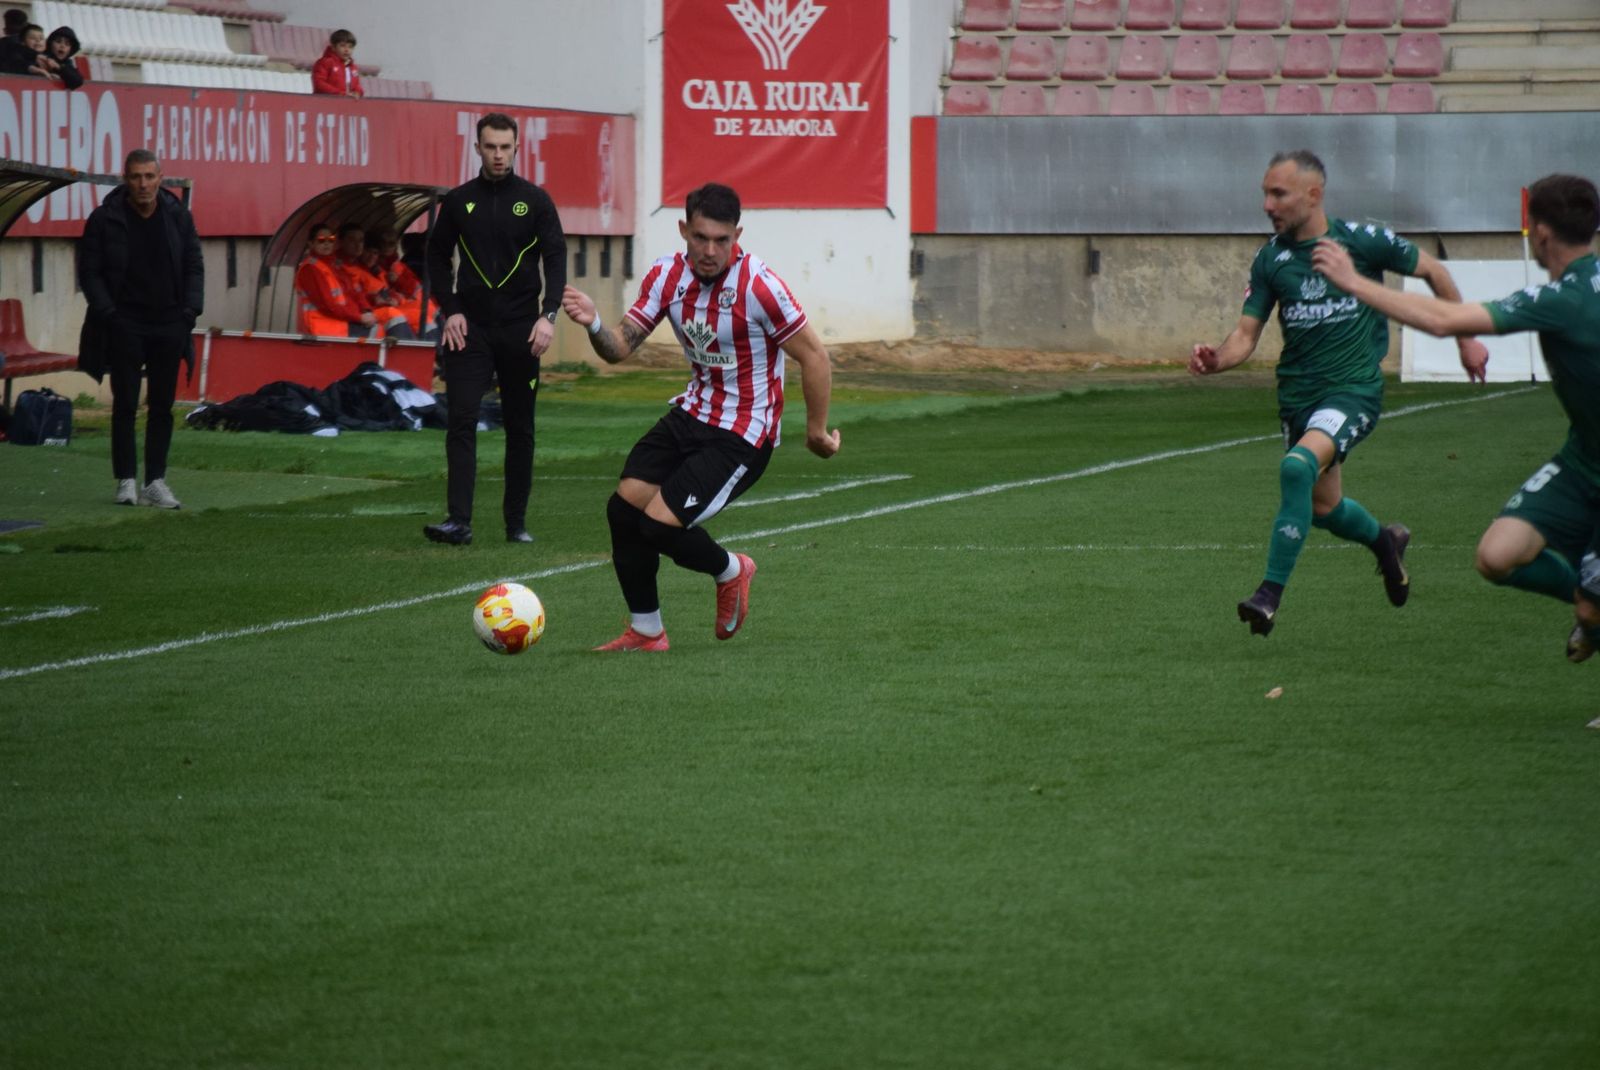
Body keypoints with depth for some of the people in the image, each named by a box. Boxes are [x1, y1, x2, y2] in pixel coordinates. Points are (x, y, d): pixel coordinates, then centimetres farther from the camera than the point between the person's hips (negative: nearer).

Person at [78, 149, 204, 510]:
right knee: (125, 405, -1)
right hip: (124, 327, -2)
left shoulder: (179, 217, 4)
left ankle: (156, 481, 7)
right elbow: (89, 271, -1)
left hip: (169, 326, 2)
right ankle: (126, 480, 5)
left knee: (162, 406, 3)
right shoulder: (104, 220, -4)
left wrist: (190, 310, -3)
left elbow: (194, 267, 9)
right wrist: (107, 313, -10)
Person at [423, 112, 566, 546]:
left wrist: (548, 315, -13)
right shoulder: (459, 201, 5)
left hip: (520, 330, 0)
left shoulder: (535, 200, 1)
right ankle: (459, 521, -16)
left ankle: (516, 521, 15)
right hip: (470, 329, 0)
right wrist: (450, 310, -1)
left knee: (520, 428, 6)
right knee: (461, 421, -11)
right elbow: (437, 256, 11)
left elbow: (555, 258, -1)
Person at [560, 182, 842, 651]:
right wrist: (594, 325, -26)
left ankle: (730, 571, 16)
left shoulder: (757, 286, -23)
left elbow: (813, 355, -15)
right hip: (692, 413, 7)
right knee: (624, 508, -3)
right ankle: (645, 631, 14)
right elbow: (621, 346, -3)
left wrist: (817, 431, -8)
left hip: (743, 433, -7)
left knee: (660, 524, -16)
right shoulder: (667, 275, -4)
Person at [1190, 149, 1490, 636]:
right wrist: (1215, 360, -19)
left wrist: (1467, 339, 9)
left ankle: (1271, 592, -22)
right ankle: (1385, 540, 49)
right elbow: (1246, 334, 2)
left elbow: (1433, 271, 6)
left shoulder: (1362, 241, -9)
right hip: (1298, 393, 5)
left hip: (1354, 387, -5)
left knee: (1298, 466, -29)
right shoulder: (1270, 259, 2)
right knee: (1323, 508, 14)